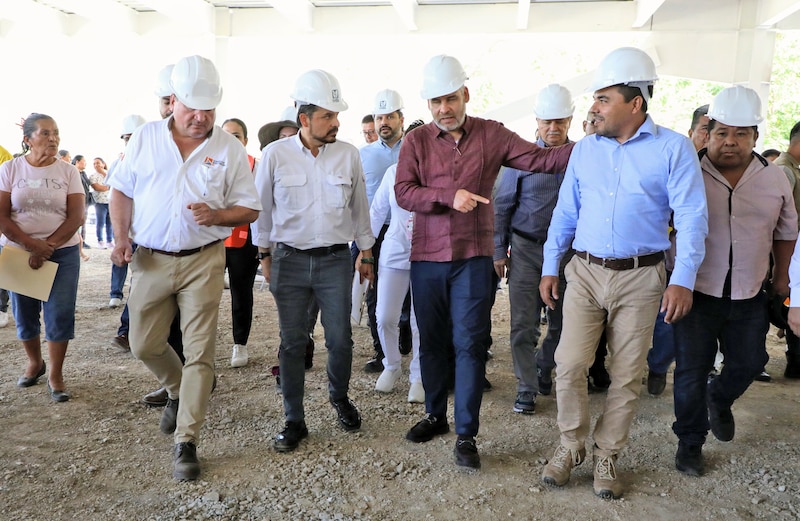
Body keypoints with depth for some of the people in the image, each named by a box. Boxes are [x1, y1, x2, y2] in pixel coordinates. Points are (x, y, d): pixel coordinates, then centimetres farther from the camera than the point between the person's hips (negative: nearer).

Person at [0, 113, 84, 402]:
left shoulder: (68, 171, 0)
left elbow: (77, 216, -5)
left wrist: (47, 246, -14)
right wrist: (32, 244, -17)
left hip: (63, 252, -1)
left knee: (59, 314, -4)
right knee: (24, 313, 10)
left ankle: (56, 375, 8)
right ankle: (35, 363, 33)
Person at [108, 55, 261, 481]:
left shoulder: (229, 149, -2)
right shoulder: (145, 138, 3)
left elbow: (249, 209, 1)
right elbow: (121, 190, 11)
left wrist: (216, 215, -20)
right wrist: (122, 237, -3)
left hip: (203, 261, -2)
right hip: (151, 259, 3)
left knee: (199, 353, -2)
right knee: (143, 346, 11)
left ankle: (186, 443, 9)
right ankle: (178, 390, 42)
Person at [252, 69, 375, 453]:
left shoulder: (348, 155, 0)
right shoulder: (275, 154, -4)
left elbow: (359, 206, 10)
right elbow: (262, 207, 6)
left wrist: (365, 253, 14)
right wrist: (264, 255, 7)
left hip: (335, 260, 1)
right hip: (289, 260, -1)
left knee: (340, 339, 5)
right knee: (293, 343, 6)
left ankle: (340, 398, 34)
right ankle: (294, 421, 20)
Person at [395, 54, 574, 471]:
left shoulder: (493, 135, 2)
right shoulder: (416, 142, 3)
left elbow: (540, 159, -4)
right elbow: (403, 192, -8)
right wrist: (450, 195, -21)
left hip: (473, 257, -2)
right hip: (426, 257, 2)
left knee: (469, 344, -2)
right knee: (431, 341, 14)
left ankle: (466, 435, 9)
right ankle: (435, 415, 33)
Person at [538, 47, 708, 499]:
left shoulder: (673, 148, -4)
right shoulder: (585, 149, 6)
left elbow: (691, 217, -7)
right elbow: (566, 212, 11)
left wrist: (684, 279, -16)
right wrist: (550, 267, 8)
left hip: (641, 278, -2)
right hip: (585, 273, 2)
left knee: (628, 375, 7)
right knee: (570, 364, -3)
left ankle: (607, 456, 25)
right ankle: (572, 445, 19)